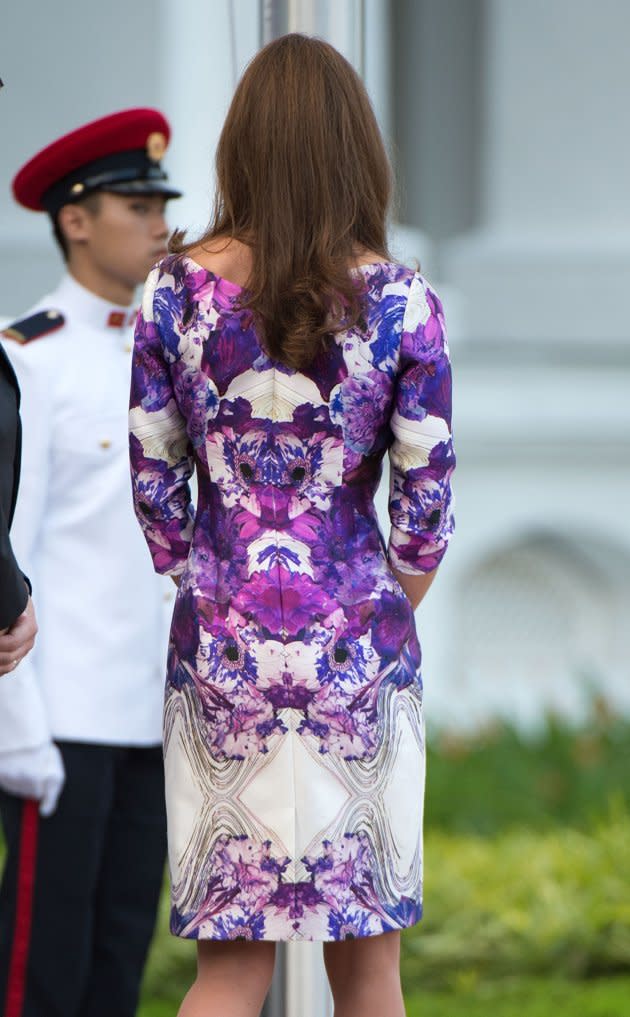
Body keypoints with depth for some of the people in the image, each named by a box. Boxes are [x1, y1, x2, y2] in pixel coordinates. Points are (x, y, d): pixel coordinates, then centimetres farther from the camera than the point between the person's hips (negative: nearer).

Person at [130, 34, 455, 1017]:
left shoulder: (178, 290, -3)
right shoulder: (401, 302, -6)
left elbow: (153, 478, 3)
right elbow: (426, 496, -2)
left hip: (222, 639, 1)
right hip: (354, 640, -1)